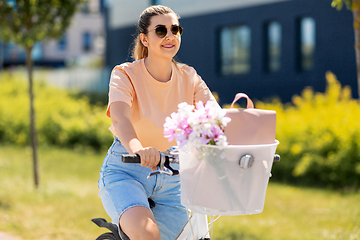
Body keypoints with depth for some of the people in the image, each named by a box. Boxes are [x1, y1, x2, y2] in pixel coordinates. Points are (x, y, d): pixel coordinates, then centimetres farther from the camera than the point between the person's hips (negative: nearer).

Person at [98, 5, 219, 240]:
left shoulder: (189, 78, 1)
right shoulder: (125, 74, -10)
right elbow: (120, 119, -29)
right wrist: (138, 150, -51)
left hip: (171, 179, 4)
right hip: (126, 172, -4)